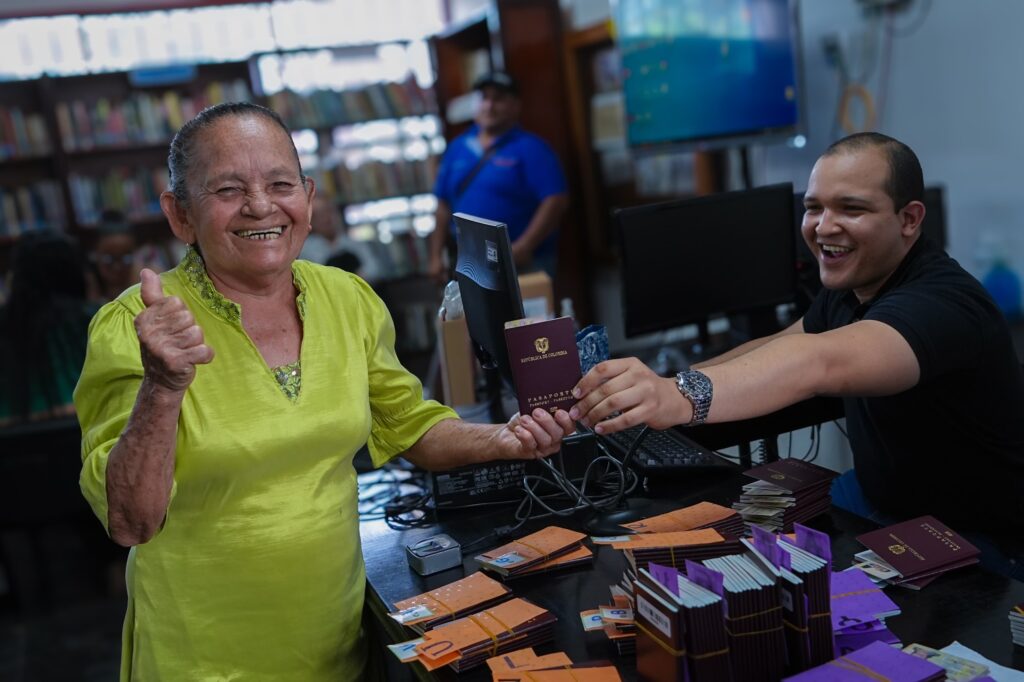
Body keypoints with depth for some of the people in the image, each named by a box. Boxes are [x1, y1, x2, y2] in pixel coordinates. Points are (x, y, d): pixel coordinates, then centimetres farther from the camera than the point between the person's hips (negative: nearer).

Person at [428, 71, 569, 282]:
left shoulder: (530, 148, -3)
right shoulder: (458, 148, 13)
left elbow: (556, 201, -13)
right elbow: (443, 205, 15)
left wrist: (524, 247, -22)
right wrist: (436, 255, 9)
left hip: (523, 264, -5)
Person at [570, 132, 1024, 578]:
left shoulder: (941, 301, -30)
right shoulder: (852, 282, -3)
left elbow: (822, 363, -49)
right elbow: (786, 344, 11)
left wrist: (685, 396, -65)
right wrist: (668, 382, -3)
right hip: (875, 497, 8)